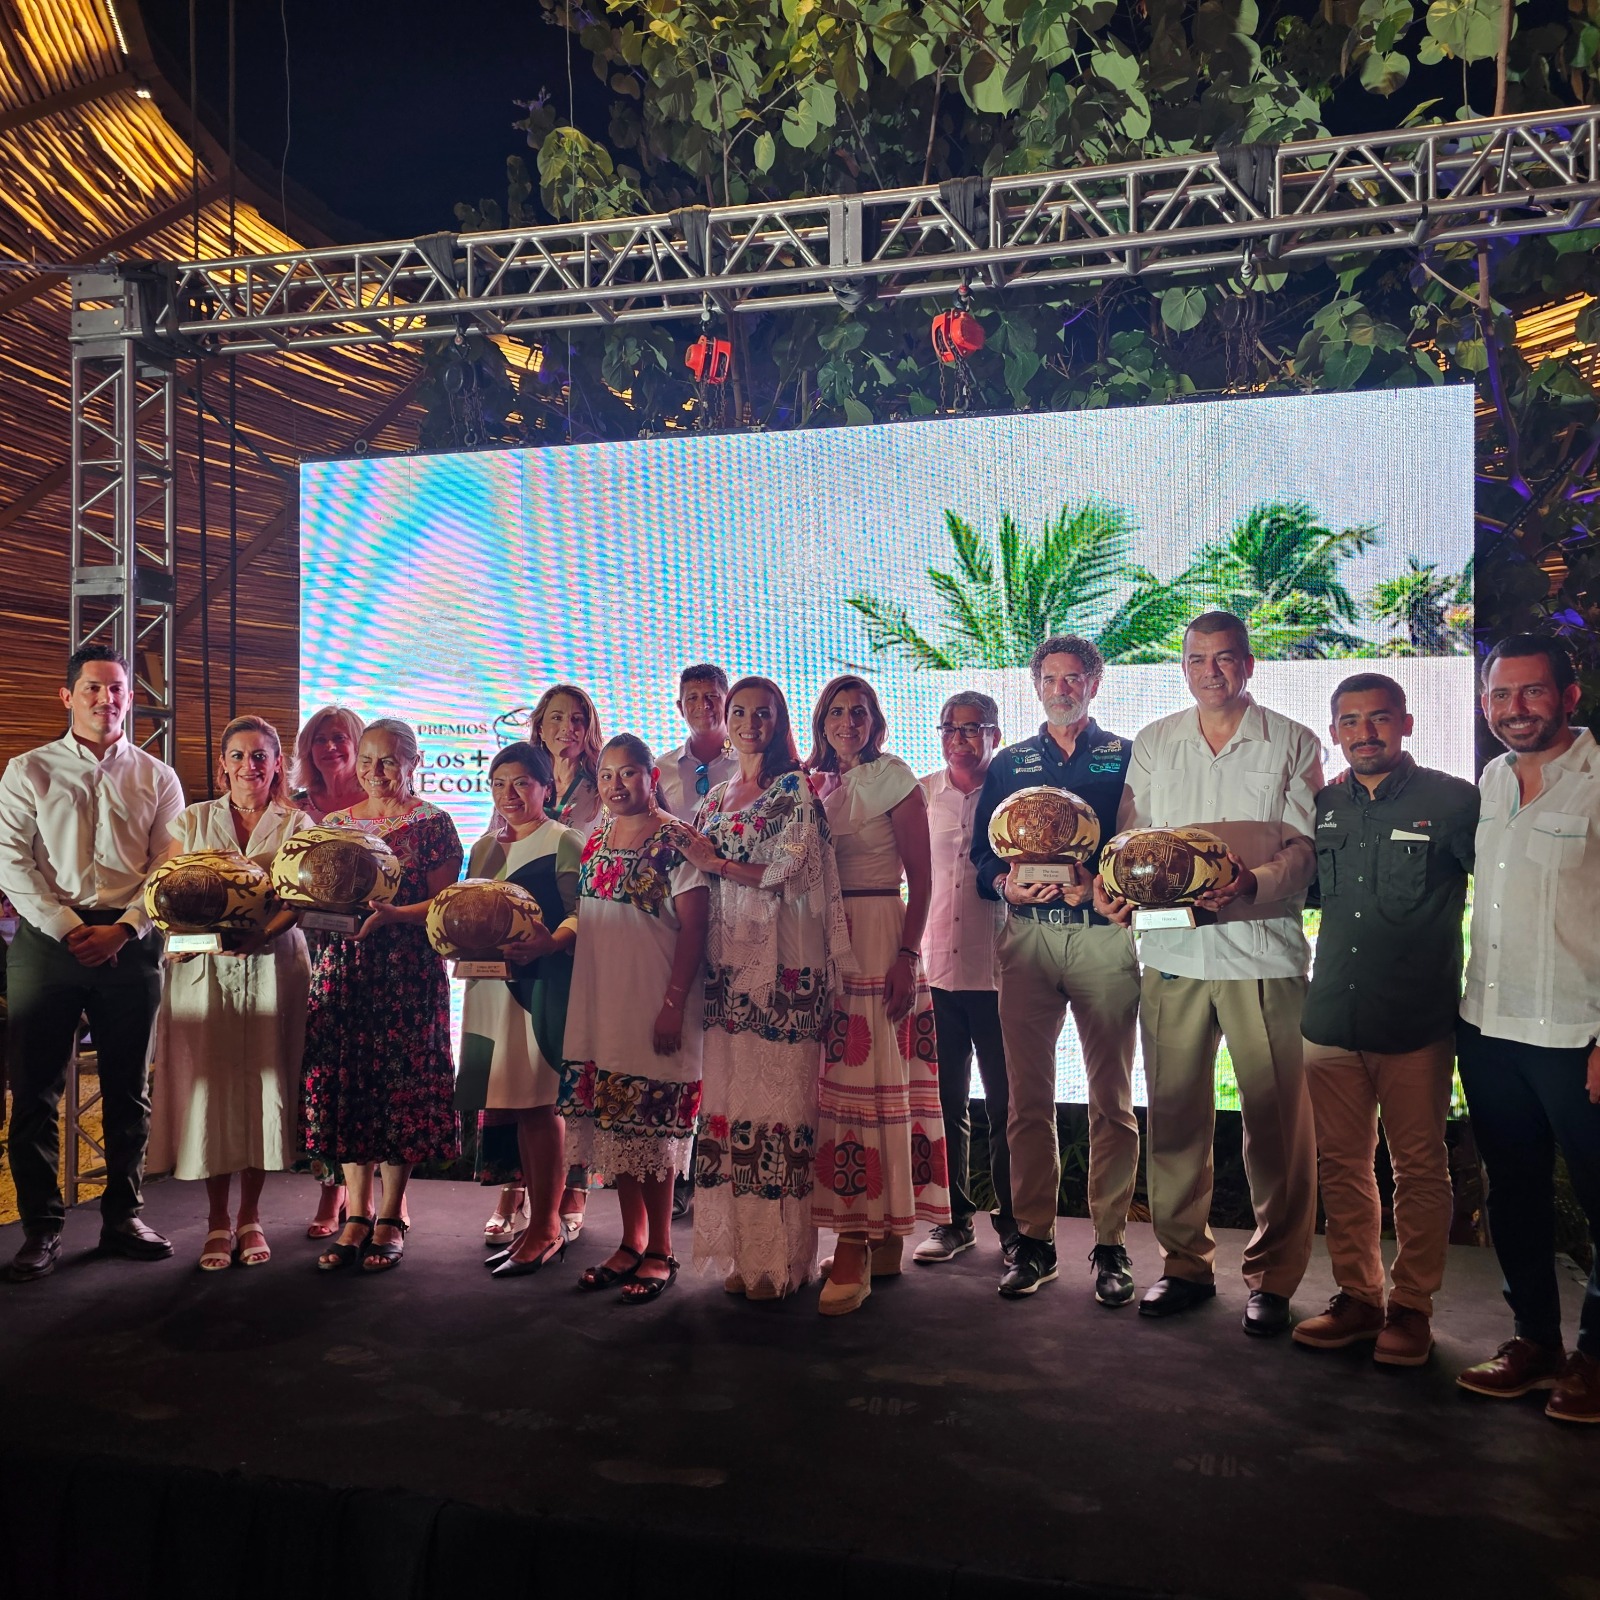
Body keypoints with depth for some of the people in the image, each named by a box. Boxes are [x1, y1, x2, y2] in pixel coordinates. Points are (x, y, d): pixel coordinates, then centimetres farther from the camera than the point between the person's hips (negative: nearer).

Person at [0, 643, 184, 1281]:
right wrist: (67, 928, -11)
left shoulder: (157, 778, 9)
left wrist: (121, 930, -11)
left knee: (127, 1089, 8)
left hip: (130, 943, 1)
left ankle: (122, 1215, 20)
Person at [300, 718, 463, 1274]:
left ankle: (391, 1218, 11)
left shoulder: (432, 823, 0)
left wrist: (392, 914, -22)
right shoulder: (335, 822, 14)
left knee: (399, 1083, -1)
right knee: (345, 1083, 4)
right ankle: (356, 1215, 16)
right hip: (341, 969, 4)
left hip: (406, 973, -4)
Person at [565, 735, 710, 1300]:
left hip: (653, 1002, -6)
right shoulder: (596, 839, 12)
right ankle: (631, 1242, 24)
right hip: (599, 1001, 6)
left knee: (650, 1125, 0)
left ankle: (659, 1252, 14)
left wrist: (673, 1005, -18)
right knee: (613, 1121, 11)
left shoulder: (674, 840, -8)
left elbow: (693, 928, -12)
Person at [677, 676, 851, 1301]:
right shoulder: (716, 797, 19)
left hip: (782, 959, -6)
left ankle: (782, 1257, 5)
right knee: (728, 1093, 4)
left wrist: (718, 864, -5)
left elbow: (791, 871, -10)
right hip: (727, 957, 6)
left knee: (779, 1092, -5)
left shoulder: (795, 788, 0)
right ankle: (743, 1251, 13)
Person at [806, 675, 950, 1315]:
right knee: (834, 1078, 5)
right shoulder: (813, 782, 15)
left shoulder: (892, 777, -1)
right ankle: (882, 1239, 15)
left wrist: (907, 956, -14)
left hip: (877, 937, -6)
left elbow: (920, 877, -5)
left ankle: (856, 1246, -5)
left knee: (869, 1077, -8)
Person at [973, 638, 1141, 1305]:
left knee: (1111, 1098, 0)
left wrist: (1100, 880, -15)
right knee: (1028, 1095, 3)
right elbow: (982, 851, 14)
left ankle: (1110, 1244, 10)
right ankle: (1033, 1238, 12)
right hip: (1026, 934, 2)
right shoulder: (1009, 763, 18)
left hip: (1103, 933, -2)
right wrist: (1006, 883, -6)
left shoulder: (1124, 757, 10)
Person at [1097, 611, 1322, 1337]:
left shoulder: (1294, 745, 6)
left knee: (1276, 1119, 2)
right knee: (1173, 1111, 6)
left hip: (1261, 951, -2)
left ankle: (1272, 1277, 17)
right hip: (1171, 950, 3)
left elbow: (1305, 847, -1)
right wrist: (1112, 885, -7)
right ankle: (1184, 1262, 22)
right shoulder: (1152, 744, 14)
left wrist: (1252, 883, -20)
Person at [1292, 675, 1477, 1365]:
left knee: (1419, 1168, 6)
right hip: (1332, 1019, 4)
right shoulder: (1322, 807, 10)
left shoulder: (1451, 801, -3)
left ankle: (1412, 1307, 21)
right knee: (1341, 1164, 11)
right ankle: (1357, 1295, 26)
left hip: (1416, 1023, -4)